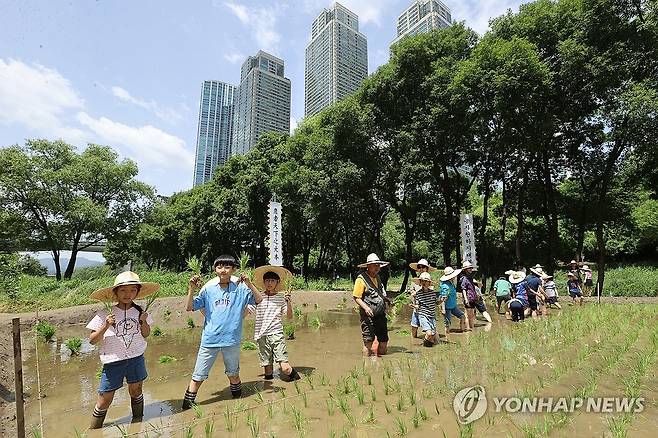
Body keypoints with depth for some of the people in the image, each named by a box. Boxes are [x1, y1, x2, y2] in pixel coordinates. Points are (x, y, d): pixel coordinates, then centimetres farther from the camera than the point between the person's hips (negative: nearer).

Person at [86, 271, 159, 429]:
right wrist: (106, 326, -24)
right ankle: (94, 431, 31)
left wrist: (143, 321, -13)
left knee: (136, 390, 16)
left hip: (136, 358, 2)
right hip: (113, 361, -2)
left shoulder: (139, 311, -3)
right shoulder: (105, 314, -12)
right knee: (105, 399, 6)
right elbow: (92, 340, -8)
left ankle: (138, 421, 38)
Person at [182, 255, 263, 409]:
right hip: (209, 339, 0)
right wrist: (192, 289, -13)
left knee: (233, 374, 18)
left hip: (232, 340, 0)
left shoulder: (240, 289, -2)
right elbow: (189, 308, 1)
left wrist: (249, 283, -20)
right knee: (198, 376, 9)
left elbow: (259, 300, -9)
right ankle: (187, 405, 27)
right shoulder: (208, 289, 1)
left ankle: (238, 399, 40)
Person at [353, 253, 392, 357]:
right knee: (368, 341, 0)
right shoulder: (361, 279, -11)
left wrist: (386, 299, 9)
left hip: (380, 314, 8)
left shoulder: (377, 277, 15)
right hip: (369, 315, -8)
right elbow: (356, 297, -13)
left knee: (384, 340, 14)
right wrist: (366, 307, -26)